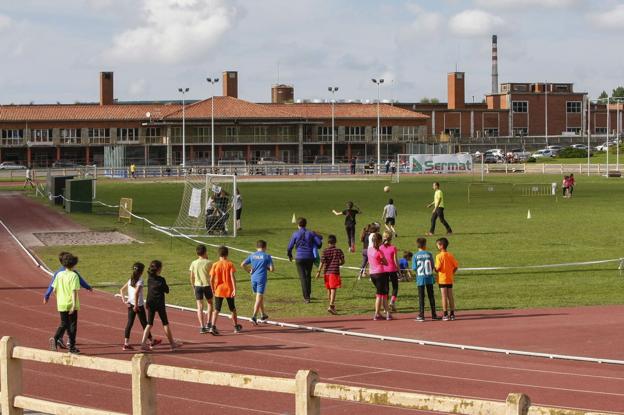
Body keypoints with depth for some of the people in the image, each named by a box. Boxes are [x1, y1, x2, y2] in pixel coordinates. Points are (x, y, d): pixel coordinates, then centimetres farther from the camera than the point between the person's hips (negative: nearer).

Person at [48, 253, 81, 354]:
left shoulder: (59, 275, 3)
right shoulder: (73, 275, -12)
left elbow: (55, 290, 7)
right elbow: (74, 291, -19)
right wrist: (74, 305, -22)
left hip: (61, 304, 4)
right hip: (71, 304, -4)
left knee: (63, 324, 14)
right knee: (72, 325, 7)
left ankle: (55, 338, -12)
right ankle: (72, 347, 11)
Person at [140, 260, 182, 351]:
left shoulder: (149, 278, -2)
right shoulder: (161, 280, -16)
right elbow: (167, 291, -6)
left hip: (150, 303, 5)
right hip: (159, 303, -5)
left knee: (149, 324, 6)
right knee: (165, 323, 8)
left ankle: (143, 343, -7)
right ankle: (172, 343, 18)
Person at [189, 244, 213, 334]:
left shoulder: (194, 263, 0)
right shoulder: (208, 263, -7)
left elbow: (191, 277, 5)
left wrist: (193, 286, 17)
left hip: (198, 285, 1)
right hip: (207, 285, -1)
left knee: (200, 306, 3)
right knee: (209, 303, 21)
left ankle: (202, 327, -3)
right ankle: (208, 323, 16)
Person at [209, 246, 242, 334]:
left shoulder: (215, 265, -3)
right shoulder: (230, 264, -6)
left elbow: (211, 279, -4)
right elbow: (232, 277, -14)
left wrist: (213, 289, 10)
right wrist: (234, 289, -16)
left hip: (218, 290, 0)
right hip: (229, 290, 0)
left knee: (216, 310, 0)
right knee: (233, 309, 17)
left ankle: (213, 327, -17)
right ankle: (236, 327, 28)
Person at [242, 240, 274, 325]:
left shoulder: (252, 256, 6)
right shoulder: (267, 256, -5)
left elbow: (242, 265, 0)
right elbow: (272, 269, -8)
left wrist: (249, 270, 12)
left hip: (253, 279, 5)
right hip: (262, 279, -5)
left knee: (260, 297, 20)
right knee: (259, 298, -5)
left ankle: (263, 315, 31)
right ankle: (254, 317, -16)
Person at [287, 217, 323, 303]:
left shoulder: (295, 234, -4)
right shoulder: (311, 234, 0)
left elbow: (290, 247, 0)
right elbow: (319, 242, -6)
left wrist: (289, 256, 20)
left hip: (300, 258, -2)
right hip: (310, 257, 2)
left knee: (303, 277, 0)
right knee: (308, 276, 21)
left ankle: (306, 297, -7)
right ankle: (308, 294, 32)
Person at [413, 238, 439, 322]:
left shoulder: (416, 256, -6)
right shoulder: (429, 254, -4)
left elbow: (414, 268, -5)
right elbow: (432, 266, 0)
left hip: (420, 278, -1)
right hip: (429, 278, 1)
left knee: (421, 297, 3)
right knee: (431, 296, 9)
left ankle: (421, 315, 1)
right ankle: (433, 315, 12)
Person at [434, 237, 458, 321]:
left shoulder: (439, 256, -13)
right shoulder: (450, 255, 3)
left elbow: (438, 268, -19)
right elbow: (456, 266, 3)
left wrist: (435, 270, 2)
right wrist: (452, 273, 14)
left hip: (442, 279, -5)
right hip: (450, 279, 5)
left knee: (444, 297, -2)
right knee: (450, 296, 10)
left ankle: (445, 315, -2)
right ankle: (452, 314, 13)